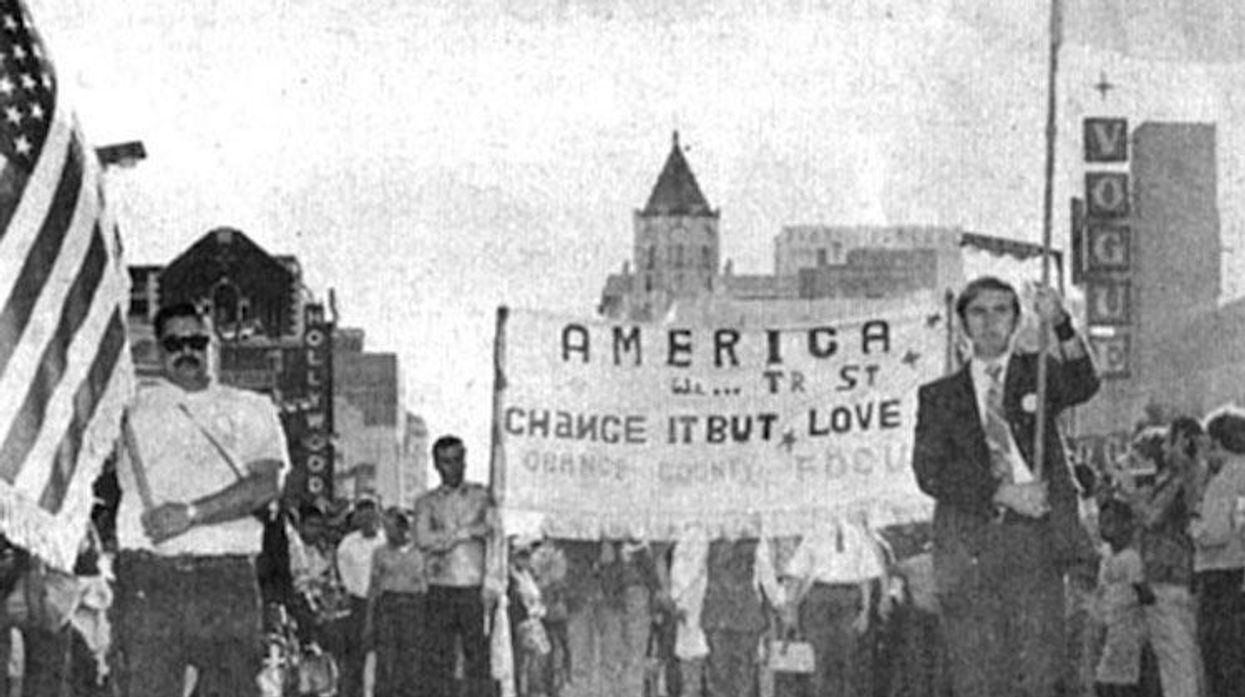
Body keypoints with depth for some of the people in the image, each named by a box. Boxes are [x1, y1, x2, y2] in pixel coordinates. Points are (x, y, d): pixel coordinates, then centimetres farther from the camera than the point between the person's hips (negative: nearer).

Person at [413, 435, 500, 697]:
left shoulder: (482, 496, 10)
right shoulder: (426, 503, 11)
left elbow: (494, 541, 3)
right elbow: (423, 540, -6)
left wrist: (490, 586, -8)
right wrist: (467, 532, -9)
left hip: (475, 588, -1)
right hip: (441, 588, 1)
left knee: (478, 659, -4)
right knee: (439, 659, -2)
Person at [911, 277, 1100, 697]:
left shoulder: (1038, 374, 15)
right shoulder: (940, 396, 14)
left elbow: (1082, 386, -9)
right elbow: (929, 473, 2)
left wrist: (1061, 327, -28)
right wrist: (1003, 493, -10)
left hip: (1034, 540, 0)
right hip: (969, 547, 0)